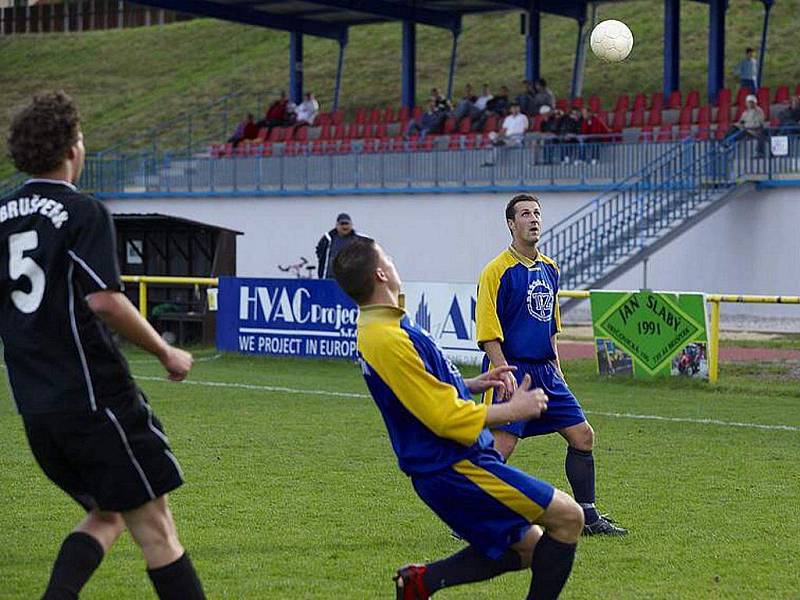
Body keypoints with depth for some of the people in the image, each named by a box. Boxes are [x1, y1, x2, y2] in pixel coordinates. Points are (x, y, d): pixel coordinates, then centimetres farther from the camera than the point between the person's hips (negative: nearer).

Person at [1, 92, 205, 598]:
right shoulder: (83, 212, -10)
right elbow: (104, 300, -20)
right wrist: (167, 353, -9)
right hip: (94, 396, -7)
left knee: (105, 515, 18)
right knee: (153, 525, -1)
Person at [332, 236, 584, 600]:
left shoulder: (375, 331, 10)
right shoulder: (389, 341, -22)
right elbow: (448, 418, -21)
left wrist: (471, 385, 19)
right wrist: (514, 410, -10)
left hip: (442, 469, 10)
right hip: (453, 469, -10)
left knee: (528, 548, 16)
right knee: (568, 517, -8)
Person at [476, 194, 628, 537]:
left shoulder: (549, 269, 14)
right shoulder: (498, 270, -10)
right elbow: (488, 331, -14)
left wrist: (556, 366, 19)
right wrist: (504, 372, -21)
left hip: (544, 371, 8)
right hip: (511, 370, -8)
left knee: (582, 435, 7)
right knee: (501, 446, -15)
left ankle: (588, 517, 17)